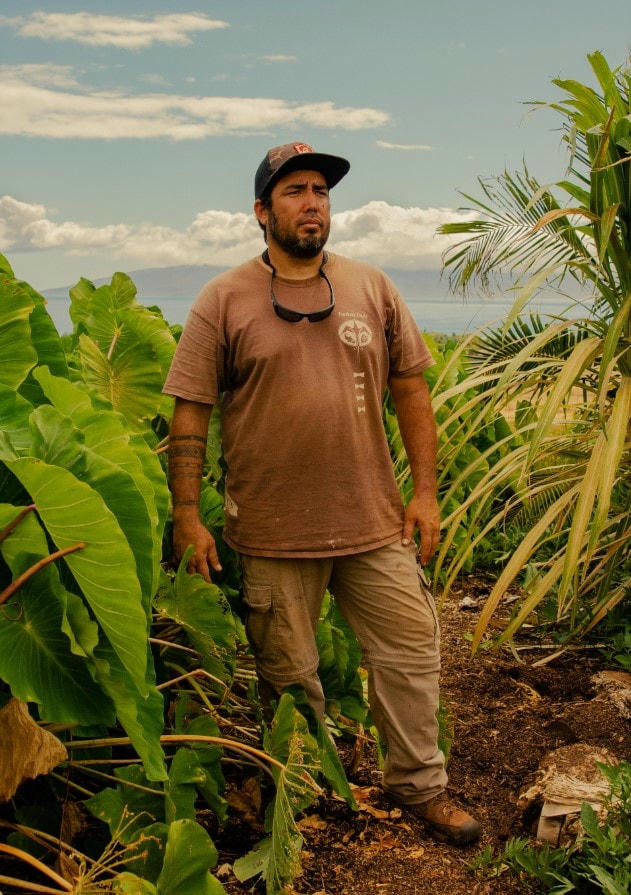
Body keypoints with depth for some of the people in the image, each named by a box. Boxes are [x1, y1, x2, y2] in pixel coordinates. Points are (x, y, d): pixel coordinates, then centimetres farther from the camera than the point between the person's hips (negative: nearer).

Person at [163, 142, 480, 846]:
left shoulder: (372, 288, 6)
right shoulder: (224, 300, -3)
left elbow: (411, 388, 8)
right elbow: (189, 414, -4)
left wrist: (425, 490, 3)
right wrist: (187, 516, -9)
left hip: (376, 523, 3)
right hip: (272, 534, -2)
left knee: (411, 652, 9)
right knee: (286, 677, 12)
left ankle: (419, 784, 30)